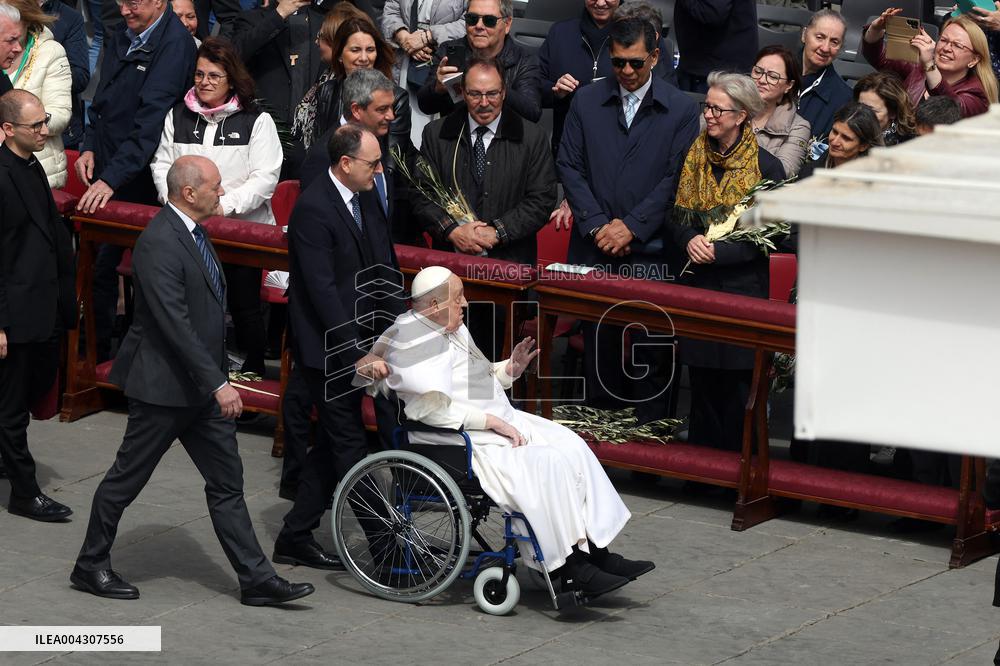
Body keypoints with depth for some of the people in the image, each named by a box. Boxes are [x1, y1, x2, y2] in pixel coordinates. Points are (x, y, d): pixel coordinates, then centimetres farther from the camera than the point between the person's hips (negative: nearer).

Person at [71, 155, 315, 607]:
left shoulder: (194, 232, 9)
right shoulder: (159, 243, -22)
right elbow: (175, 324, -27)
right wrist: (217, 383, -28)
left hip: (201, 385, 9)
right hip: (163, 385, -9)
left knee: (227, 482, 9)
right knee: (126, 478, 6)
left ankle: (257, 579, 11)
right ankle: (90, 566, 22)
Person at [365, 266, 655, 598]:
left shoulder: (452, 329, 15)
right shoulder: (412, 344, -16)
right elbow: (431, 407, -26)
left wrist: (510, 369, 8)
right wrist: (493, 421, -24)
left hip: (500, 421, 10)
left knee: (572, 446, -5)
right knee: (548, 465, -26)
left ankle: (596, 552, -6)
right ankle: (566, 567, -21)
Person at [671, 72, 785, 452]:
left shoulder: (766, 167, -7)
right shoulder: (695, 157, 7)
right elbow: (678, 214, 12)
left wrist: (718, 251, -16)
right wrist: (690, 240, -10)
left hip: (743, 288, -4)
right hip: (697, 284, 4)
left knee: (737, 384, -2)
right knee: (701, 382, 9)